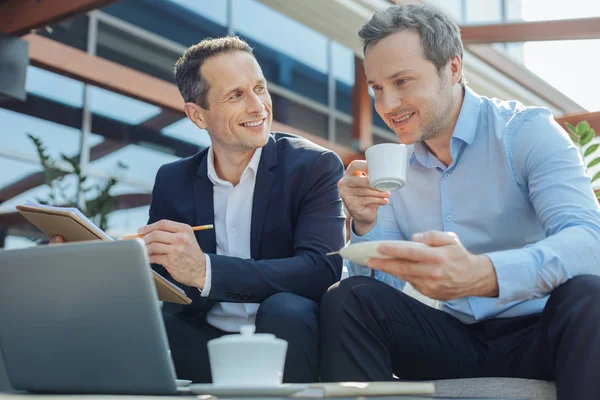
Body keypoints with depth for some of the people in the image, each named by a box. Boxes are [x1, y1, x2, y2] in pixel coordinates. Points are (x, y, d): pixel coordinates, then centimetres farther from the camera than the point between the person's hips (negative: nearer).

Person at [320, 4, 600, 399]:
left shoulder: (528, 130, -9)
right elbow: (379, 289, 6)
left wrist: (481, 274, -44)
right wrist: (366, 226, -16)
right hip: (457, 340, 4)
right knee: (345, 299, -15)